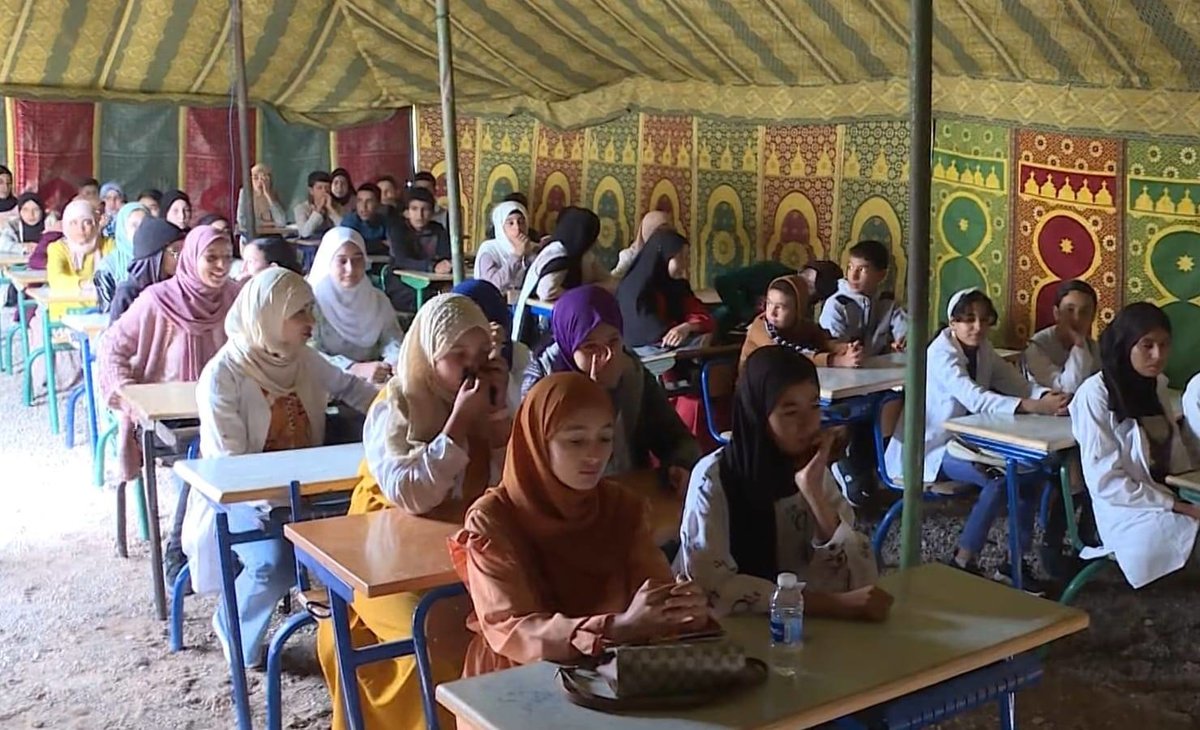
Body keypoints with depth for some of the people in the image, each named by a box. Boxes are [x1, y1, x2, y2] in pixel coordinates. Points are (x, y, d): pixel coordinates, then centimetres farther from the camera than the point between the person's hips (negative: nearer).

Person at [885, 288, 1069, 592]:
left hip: (962, 441, 8)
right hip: (929, 450, -8)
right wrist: (1034, 407, -46)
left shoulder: (983, 350, 4)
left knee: (1032, 471, -6)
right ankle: (962, 562, -12)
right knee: (1000, 479, -27)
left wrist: (1048, 396, -30)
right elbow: (976, 399, -36)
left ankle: (1015, 563, 4)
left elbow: (1018, 384, -7)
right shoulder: (941, 353, -21)